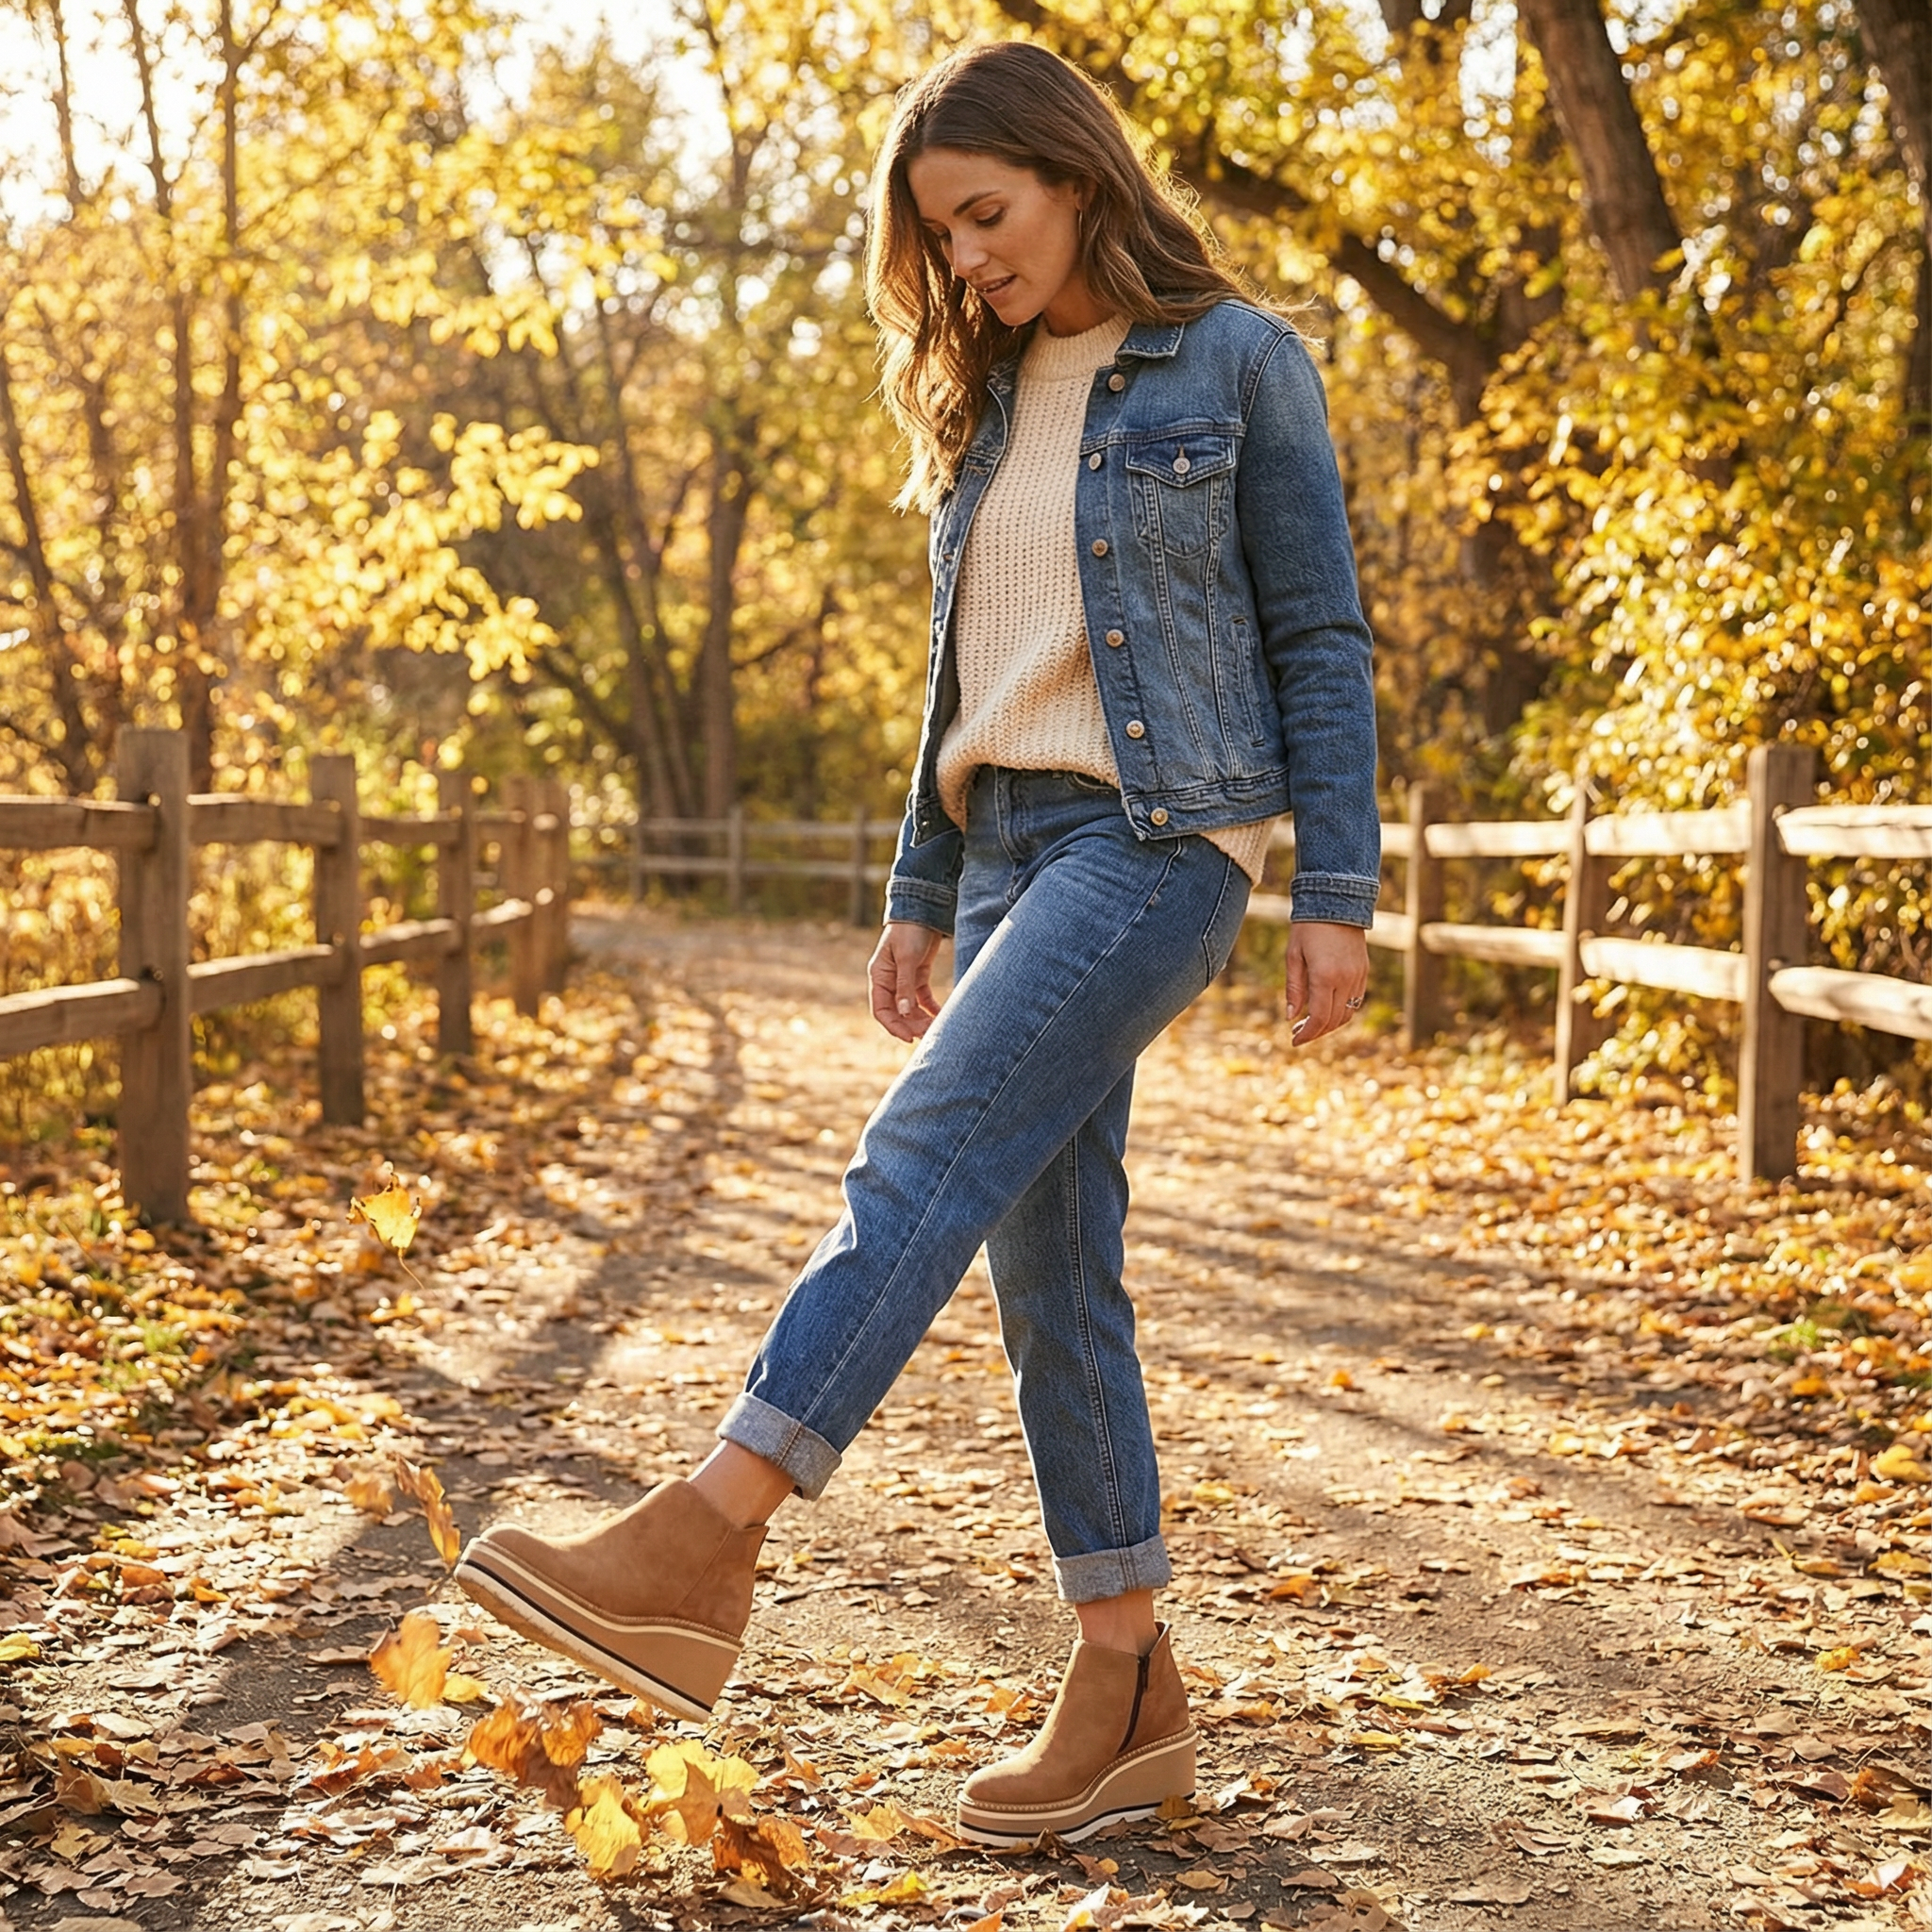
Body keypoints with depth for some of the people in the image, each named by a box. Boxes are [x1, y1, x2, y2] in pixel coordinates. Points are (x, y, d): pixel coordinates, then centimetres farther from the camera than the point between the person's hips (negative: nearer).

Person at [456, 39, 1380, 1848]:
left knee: (924, 1156, -21)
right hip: (1010, 846, 7)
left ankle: (708, 1534, -23)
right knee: (1046, 1259, 2)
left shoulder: (1234, 362, 0)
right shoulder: (987, 405, 17)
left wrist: (1337, 895, -7)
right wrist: (917, 899, 17)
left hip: (1160, 834, -7)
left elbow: (1319, 639, -2)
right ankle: (1127, 1692, 8)